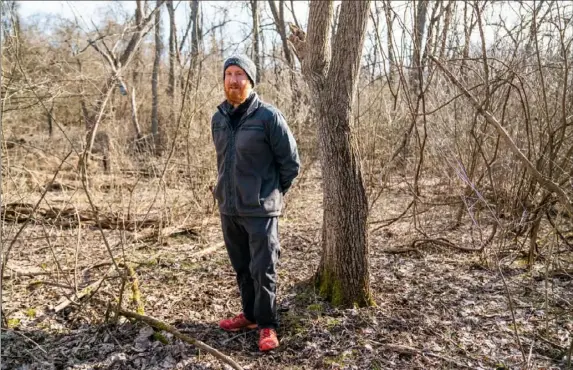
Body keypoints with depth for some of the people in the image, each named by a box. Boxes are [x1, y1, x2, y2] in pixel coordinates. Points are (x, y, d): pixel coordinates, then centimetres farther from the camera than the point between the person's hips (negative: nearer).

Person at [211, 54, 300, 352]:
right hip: (228, 207, 6)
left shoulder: (268, 116, -11)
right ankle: (250, 314, 33)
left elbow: (291, 162, -5)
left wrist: (273, 194, 3)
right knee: (242, 267, 16)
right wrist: (226, 190, 15)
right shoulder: (218, 118, 7)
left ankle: (267, 325, 15)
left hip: (260, 209, -6)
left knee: (263, 269, 0)